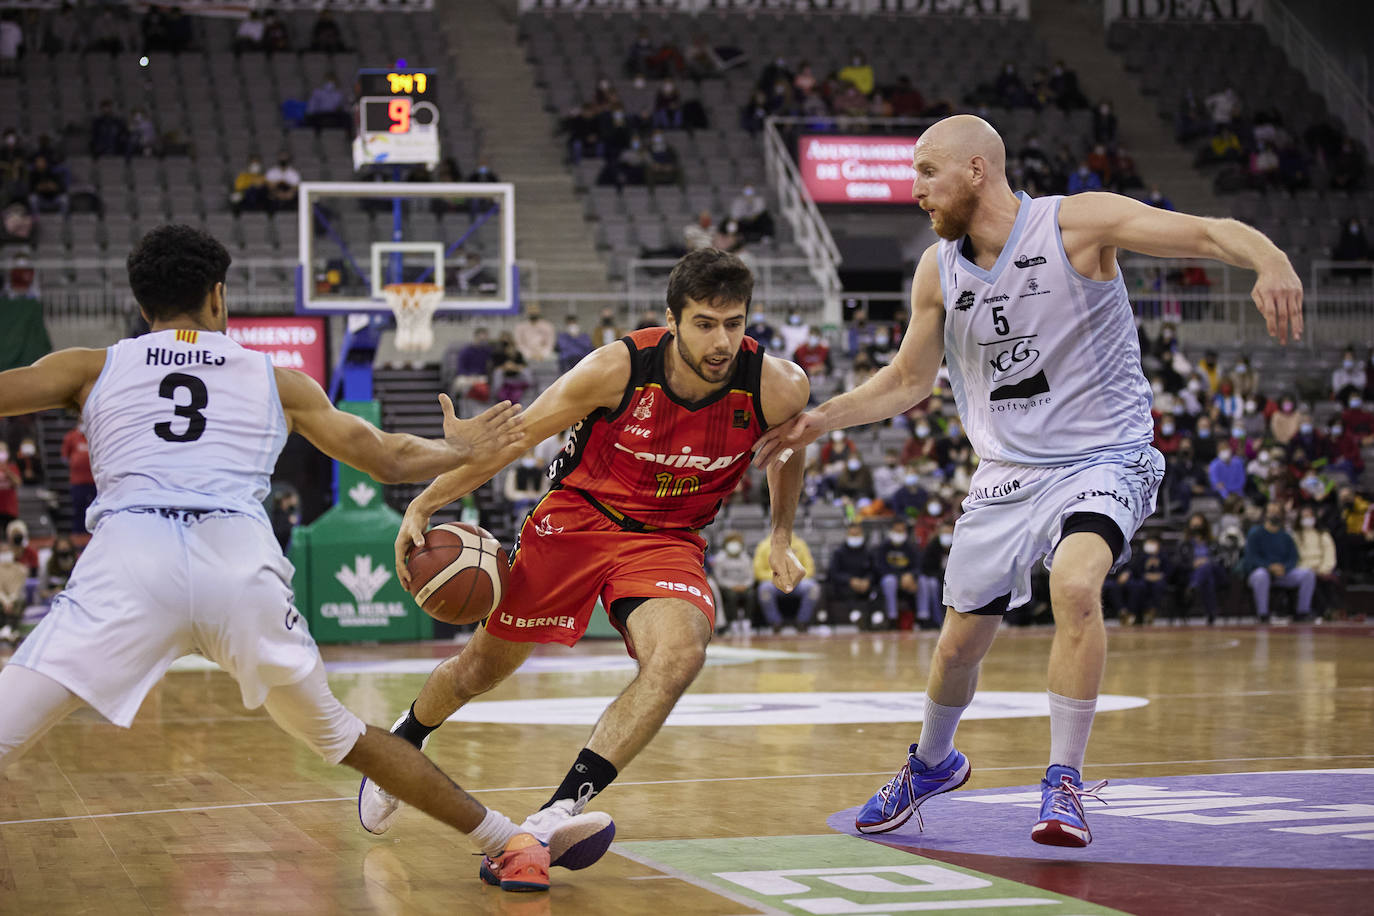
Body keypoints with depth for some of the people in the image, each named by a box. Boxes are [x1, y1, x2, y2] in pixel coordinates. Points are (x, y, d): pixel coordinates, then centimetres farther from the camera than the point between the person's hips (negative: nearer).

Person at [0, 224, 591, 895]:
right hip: (243, 564, 2)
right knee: (338, 736, 23)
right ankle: (511, 843, 28)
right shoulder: (275, 380, 25)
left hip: (128, 559, -2)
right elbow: (392, 460, 30)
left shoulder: (92, 368, 22)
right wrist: (460, 448, 49)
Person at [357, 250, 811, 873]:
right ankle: (404, 741, 46)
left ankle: (560, 811, -27)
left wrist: (781, 536, 2)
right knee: (485, 664, 11)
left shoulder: (775, 389, -20)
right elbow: (515, 437, -14)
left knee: (679, 657, -30)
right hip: (576, 518, -1)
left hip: (668, 538, 1)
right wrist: (424, 505, -15)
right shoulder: (618, 368, -25)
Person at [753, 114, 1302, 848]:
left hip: (1103, 458, -5)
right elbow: (907, 381, 15)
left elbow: (1208, 233, -22)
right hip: (1007, 472, 5)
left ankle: (1064, 784, -20)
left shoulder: (1078, 223, -14)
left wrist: (1270, 263, -43)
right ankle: (932, 762, 43)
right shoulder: (938, 270, 2)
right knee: (959, 644, 11)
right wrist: (815, 421, 5)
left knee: (1075, 583, -33)